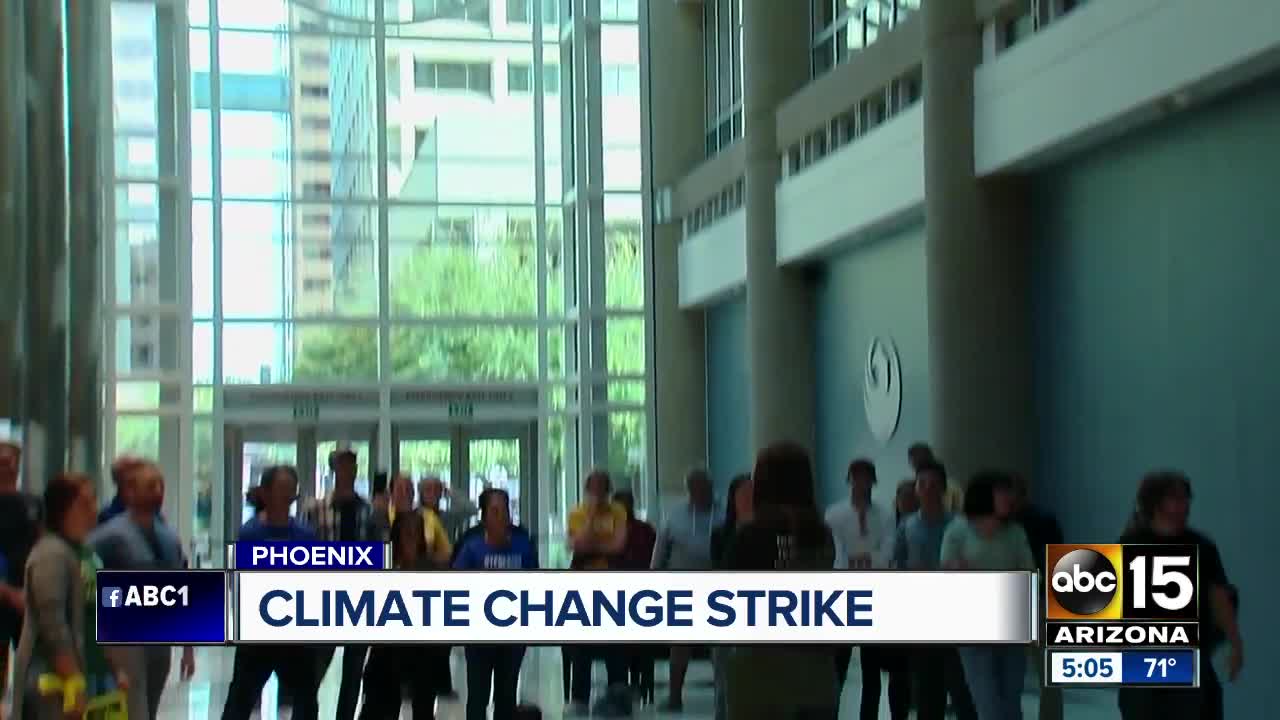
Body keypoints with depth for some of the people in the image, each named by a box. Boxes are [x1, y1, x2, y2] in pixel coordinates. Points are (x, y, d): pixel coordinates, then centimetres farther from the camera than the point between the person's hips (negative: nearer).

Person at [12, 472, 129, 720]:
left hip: (95, 674, 10)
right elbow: (53, 626, -21)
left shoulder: (88, 553, 15)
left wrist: (117, 669, 19)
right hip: (54, 679, -10)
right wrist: (73, 682, -23)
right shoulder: (51, 554, -15)